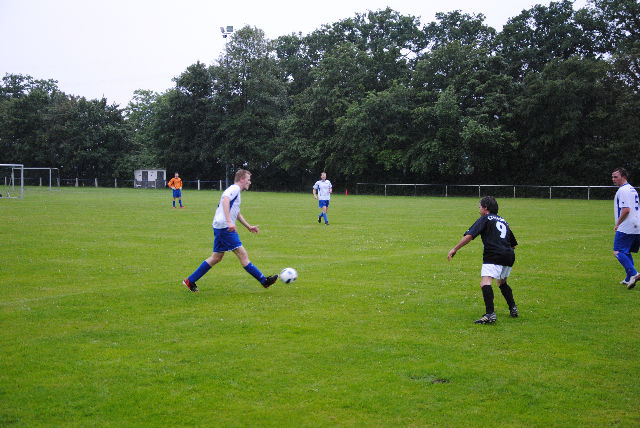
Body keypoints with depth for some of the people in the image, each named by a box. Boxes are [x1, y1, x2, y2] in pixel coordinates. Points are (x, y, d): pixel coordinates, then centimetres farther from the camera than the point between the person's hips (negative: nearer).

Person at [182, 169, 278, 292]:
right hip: (225, 227, -11)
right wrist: (229, 222, -35)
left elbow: (237, 213, 35)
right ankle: (264, 281, -4)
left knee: (217, 257, 13)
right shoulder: (234, 188, -7)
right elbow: (225, 201, -27)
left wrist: (249, 226, 35)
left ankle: (190, 281, 16)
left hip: (219, 227, 11)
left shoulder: (235, 190, 24)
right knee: (242, 254, -7)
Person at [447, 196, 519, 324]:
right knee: (502, 282, 31)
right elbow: (513, 244, 32)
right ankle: (513, 309, 31)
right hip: (509, 256, 8)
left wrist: (455, 249, -1)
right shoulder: (503, 221, 26)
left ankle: (490, 314, -37)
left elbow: (469, 236, -5)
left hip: (494, 256, -8)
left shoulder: (485, 219, 6)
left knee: (485, 283, -19)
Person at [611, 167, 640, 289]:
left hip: (626, 228, -10)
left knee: (618, 252, -9)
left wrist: (617, 224, -11)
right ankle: (629, 279, 16)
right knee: (626, 253, 16)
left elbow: (626, 210, -21)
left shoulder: (623, 190, -13)